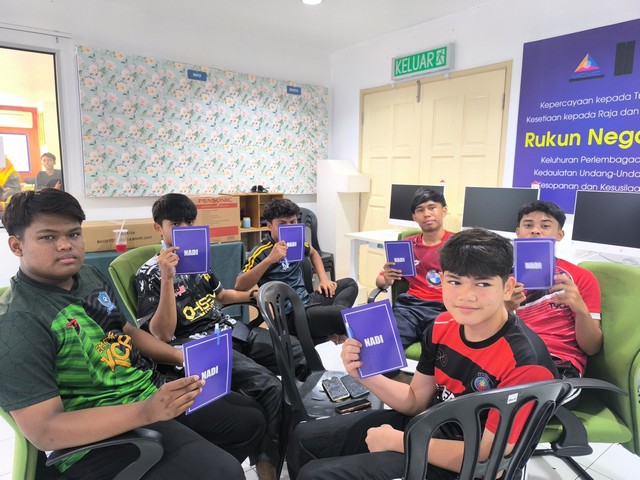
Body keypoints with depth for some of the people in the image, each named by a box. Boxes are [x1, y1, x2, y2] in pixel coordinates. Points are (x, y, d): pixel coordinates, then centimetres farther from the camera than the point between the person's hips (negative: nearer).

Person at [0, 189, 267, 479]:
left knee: (251, 419, 15)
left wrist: (184, 358, 4)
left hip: (154, 390, 8)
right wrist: (146, 412, -32)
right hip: (104, 438, -8)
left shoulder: (89, 275, 6)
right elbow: (42, 429, -22)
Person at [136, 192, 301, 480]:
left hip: (232, 330, 7)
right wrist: (168, 279, -25)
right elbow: (163, 335, -17)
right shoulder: (149, 273, -6)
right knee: (270, 388, -30)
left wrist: (254, 294, 17)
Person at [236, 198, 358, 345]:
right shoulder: (261, 252, -12)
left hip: (307, 300, 9)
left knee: (350, 284, 16)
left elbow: (313, 253, 31)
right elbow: (239, 287, -25)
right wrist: (269, 260, -33)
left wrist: (324, 279, 15)